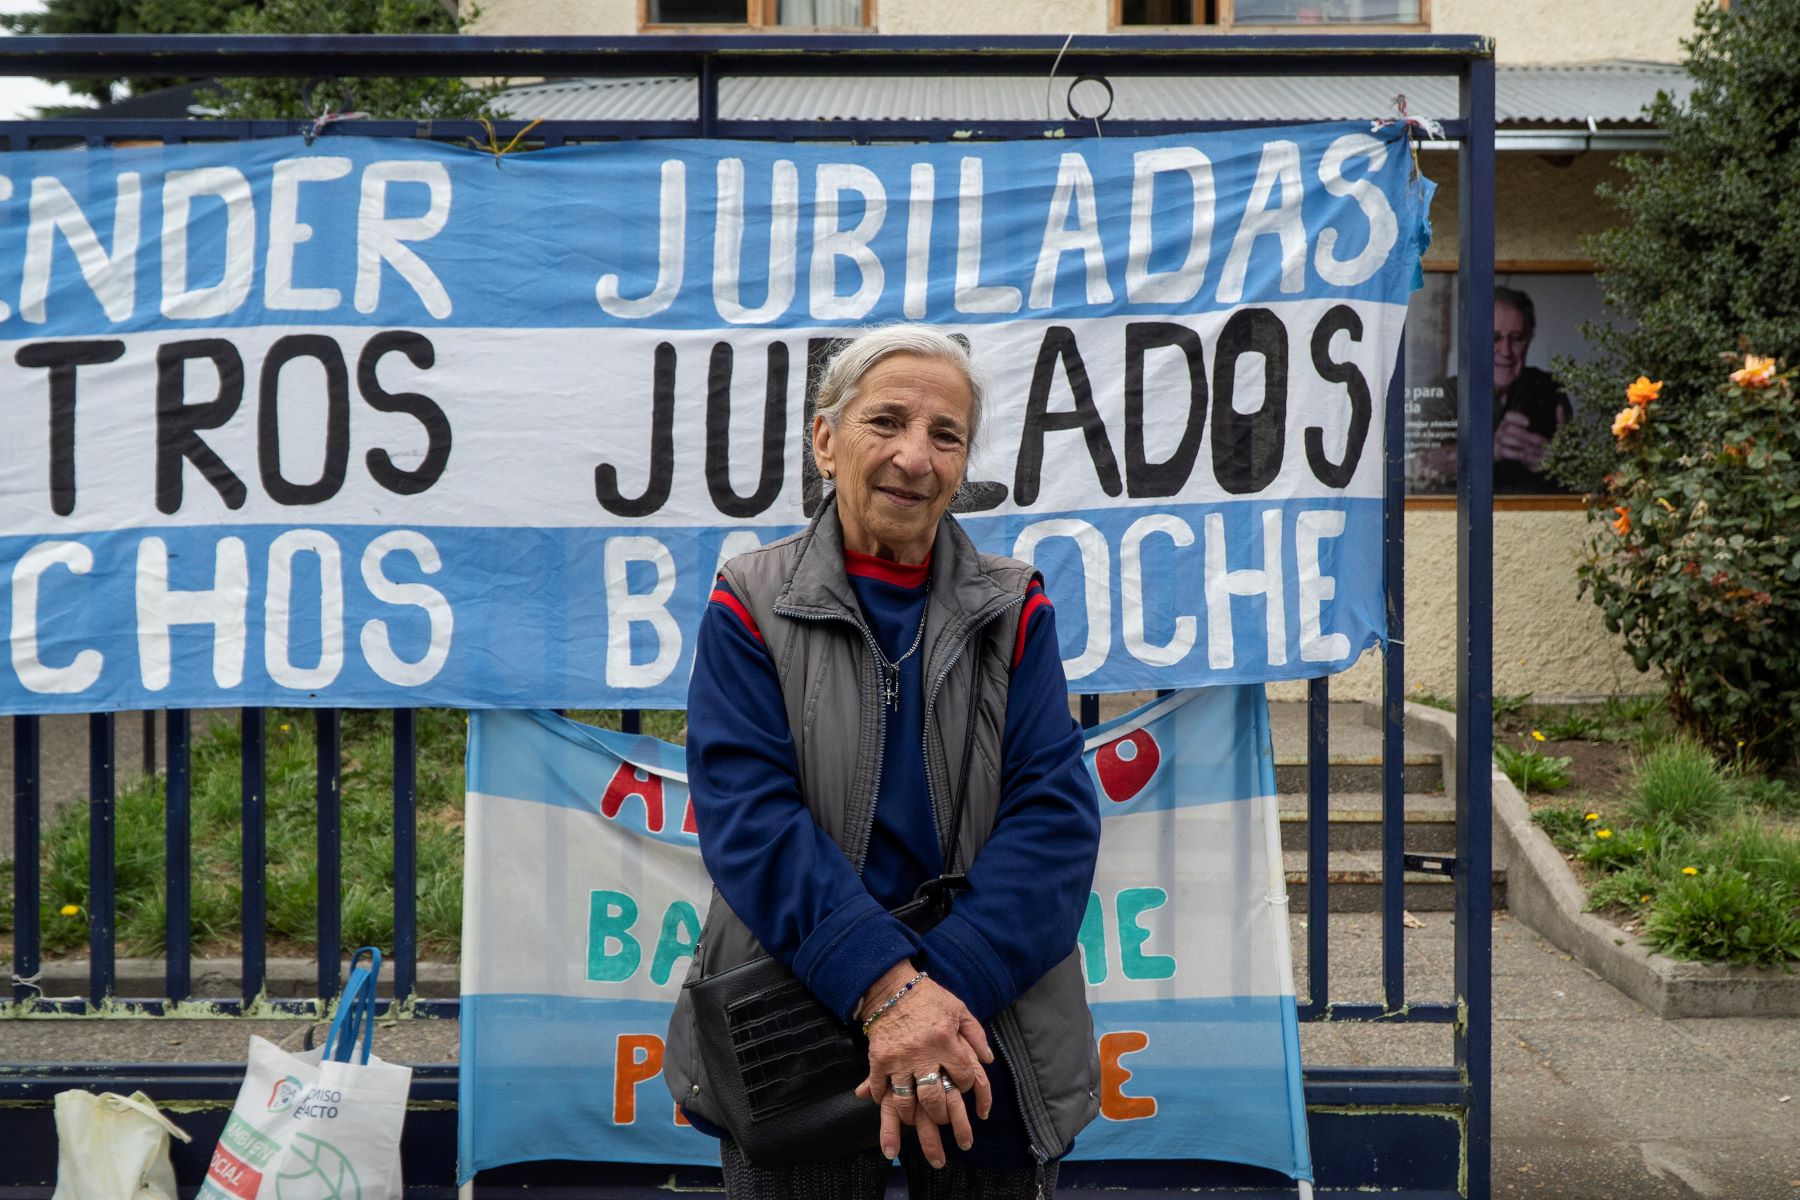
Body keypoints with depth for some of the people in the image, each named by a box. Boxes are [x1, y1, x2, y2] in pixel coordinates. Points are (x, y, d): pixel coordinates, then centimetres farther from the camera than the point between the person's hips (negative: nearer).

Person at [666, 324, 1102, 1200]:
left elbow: (1054, 819, -8)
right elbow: (747, 814, -13)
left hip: (987, 1042, 2)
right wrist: (887, 986, -26)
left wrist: (942, 988, -22)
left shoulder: (1013, 612, 2)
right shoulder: (752, 606, -2)